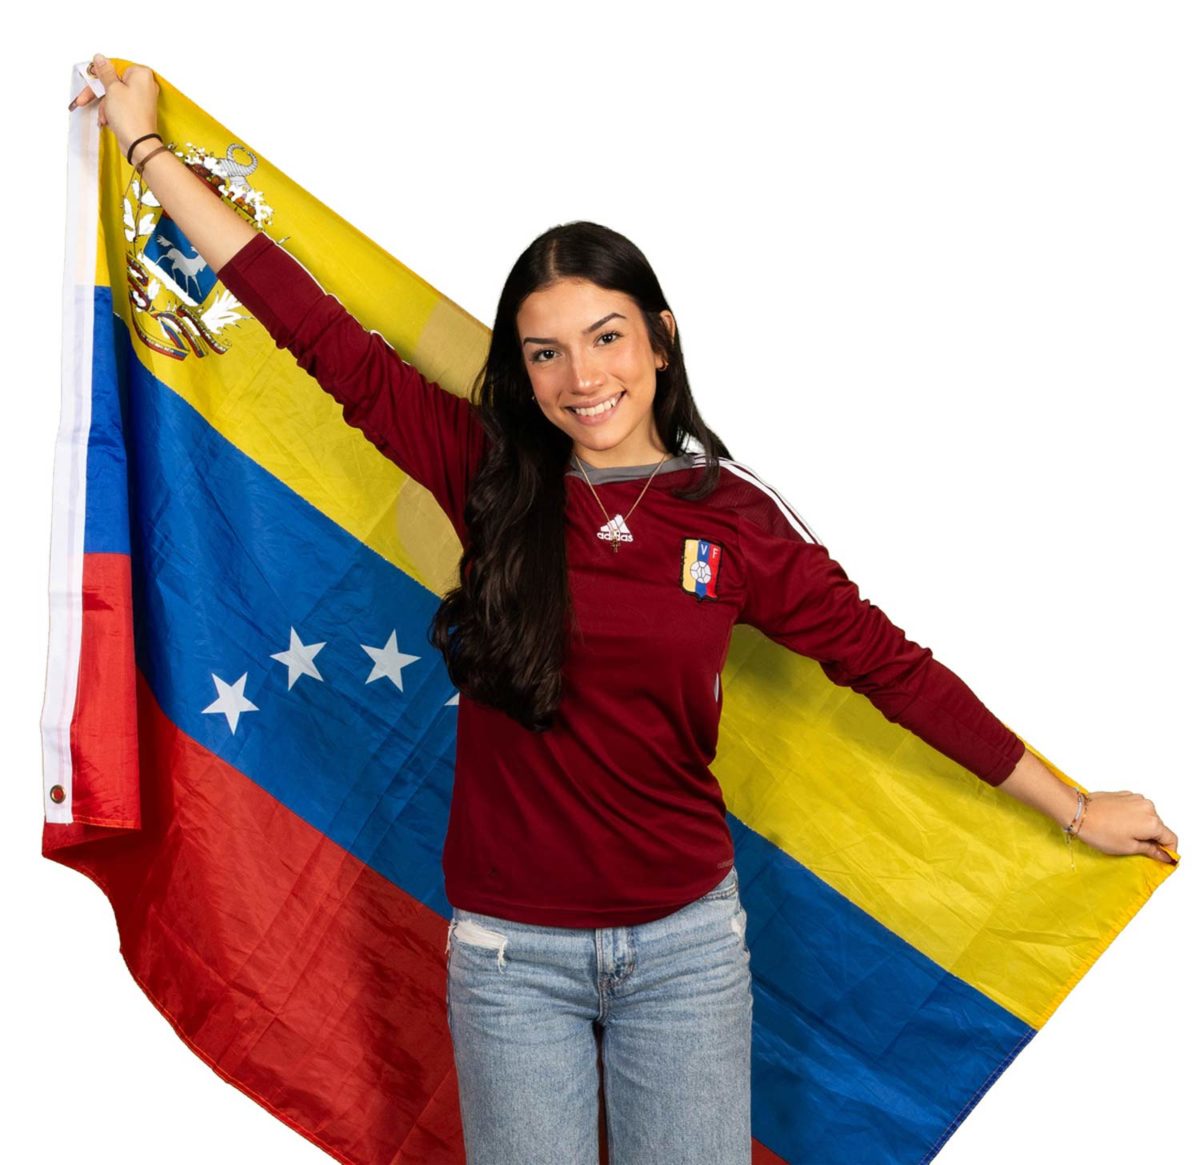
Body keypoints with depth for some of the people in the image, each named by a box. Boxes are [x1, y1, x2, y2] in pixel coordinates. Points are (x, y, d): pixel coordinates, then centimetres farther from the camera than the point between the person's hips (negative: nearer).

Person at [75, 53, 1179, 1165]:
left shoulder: (736, 520, -6)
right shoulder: (489, 478, -5)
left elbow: (891, 667, 0)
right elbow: (320, 333, -2)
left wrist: (1075, 807, 8)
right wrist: (147, 146, 4)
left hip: (684, 943, 0)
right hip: (509, 952, 1)